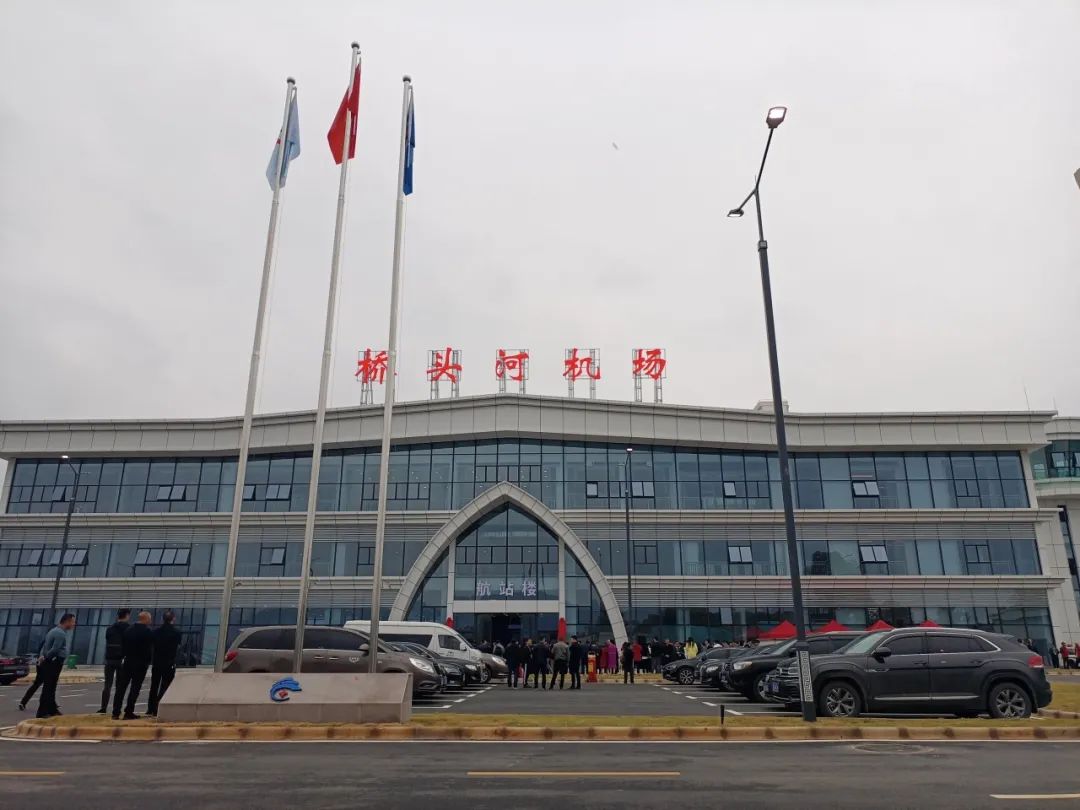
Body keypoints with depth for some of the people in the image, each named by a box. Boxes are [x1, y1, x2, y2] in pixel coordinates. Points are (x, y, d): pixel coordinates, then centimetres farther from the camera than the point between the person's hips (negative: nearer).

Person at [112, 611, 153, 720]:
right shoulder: (149, 632, -9)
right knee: (135, 687, 1)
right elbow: (150, 649, -5)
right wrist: (148, 661, 8)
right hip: (141, 663, -5)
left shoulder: (128, 630, 7)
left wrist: (125, 657, 15)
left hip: (128, 661, 5)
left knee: (121, 686, 8)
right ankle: (128, 712, 1)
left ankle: (116, 712, 7)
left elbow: (123, 645, 9)